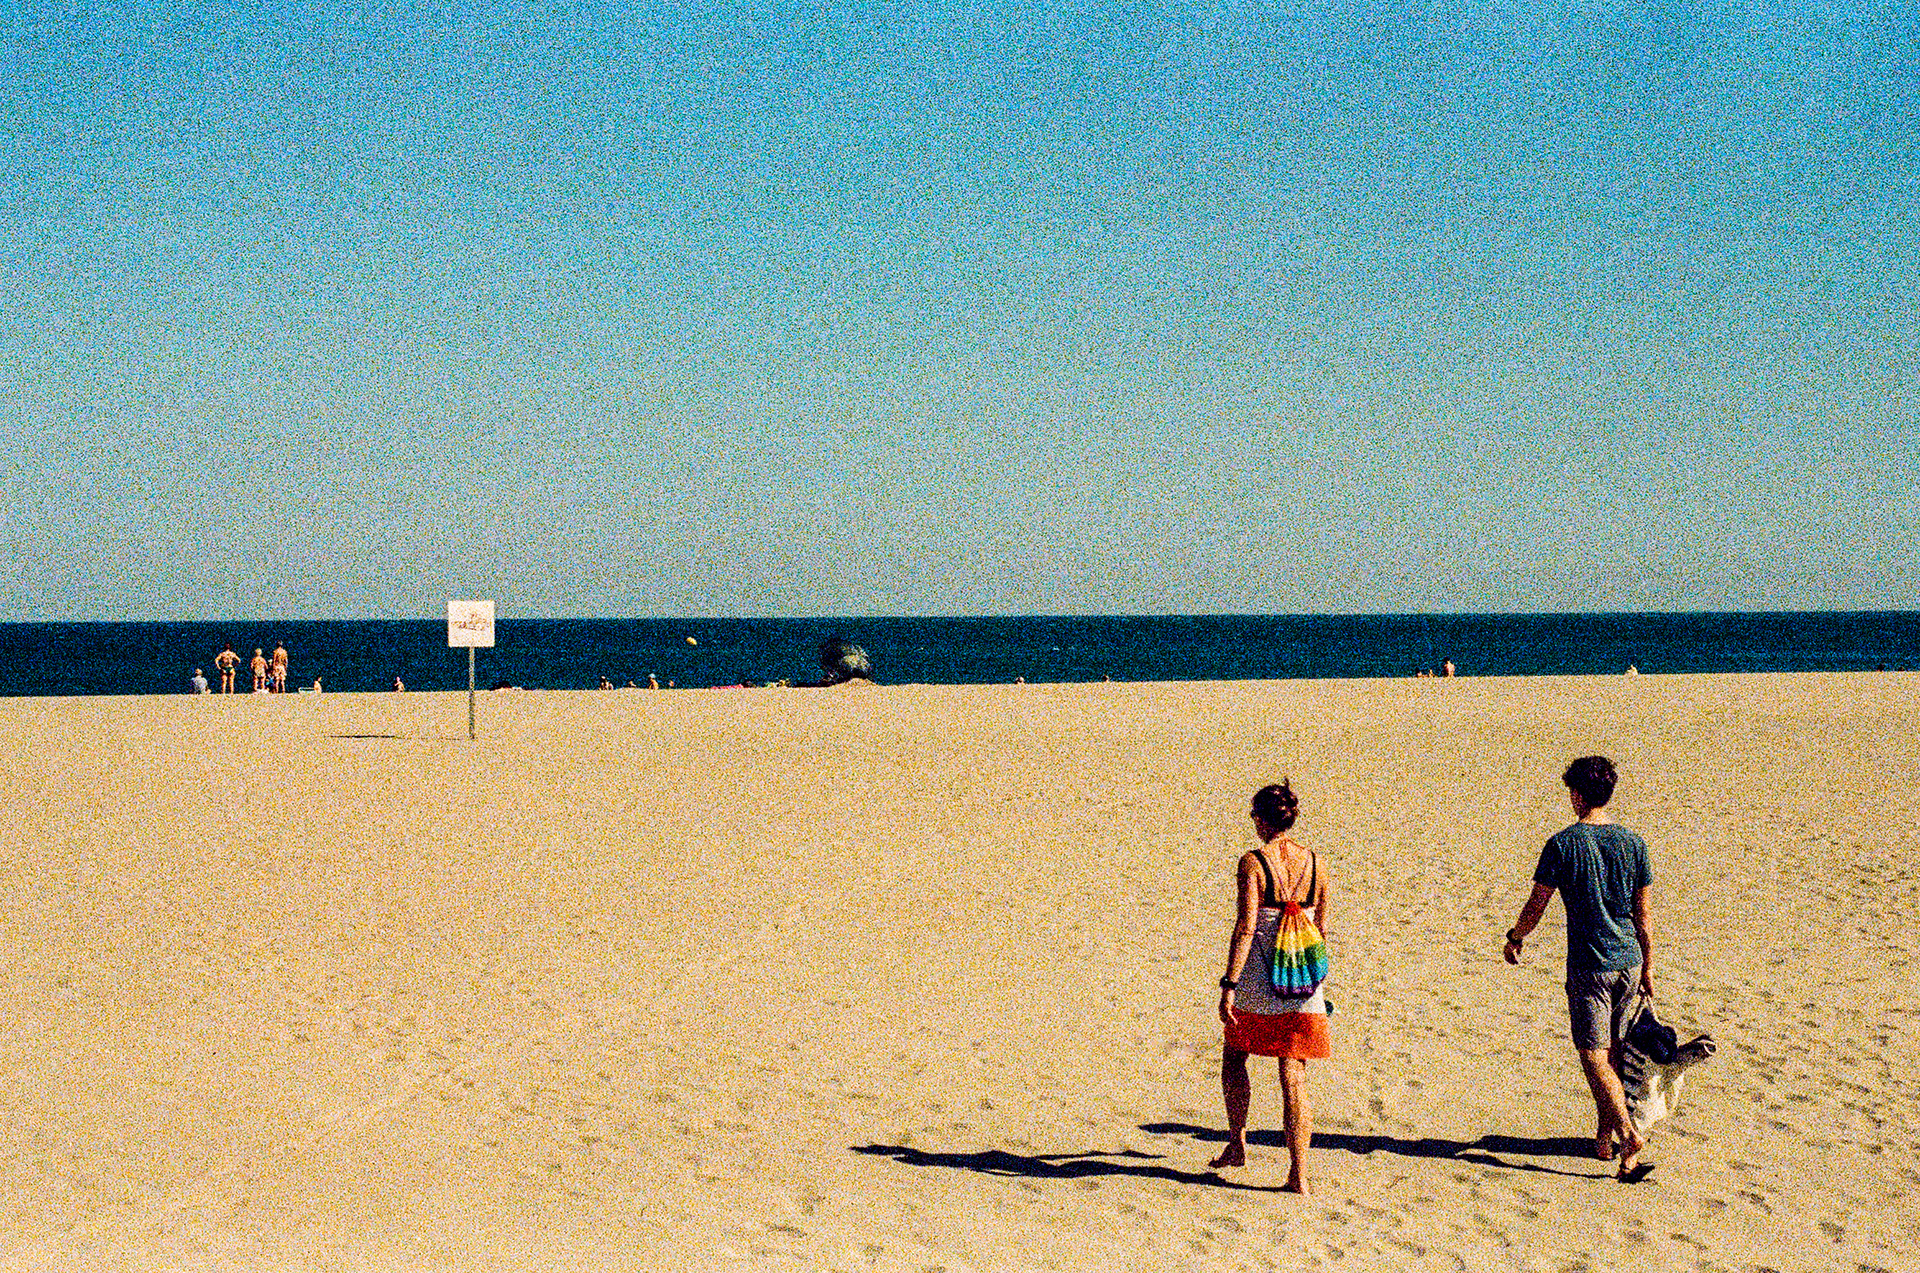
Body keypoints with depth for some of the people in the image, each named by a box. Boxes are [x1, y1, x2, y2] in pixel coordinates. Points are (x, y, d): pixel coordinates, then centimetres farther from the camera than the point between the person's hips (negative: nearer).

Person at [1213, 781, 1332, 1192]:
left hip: (1259, 976, -3)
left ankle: (1237, 1143, 27)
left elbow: (1245, 926, -15)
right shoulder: (1315, 863, 5)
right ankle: (1299, 1174, -2)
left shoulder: (1253, 862, -9)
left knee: (1234, 1054, 22)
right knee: (1294, 1077, 3)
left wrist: (1229, 984, -15)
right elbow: (1322, 928, 13)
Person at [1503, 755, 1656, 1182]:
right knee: (1611, 1050, 19)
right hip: (1628, 962, 5)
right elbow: (1644, 917, 6)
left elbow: (1535, 907, -4)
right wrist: (1647, 969, 15)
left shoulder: (1562, 844, -10)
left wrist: (1514, 938, 16)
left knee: (1595, 1057, -3)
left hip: (1588, 967, -5)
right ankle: (1605, 1135, 26)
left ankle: (1628, 1135, -19)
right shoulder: (1633, 843, 2)